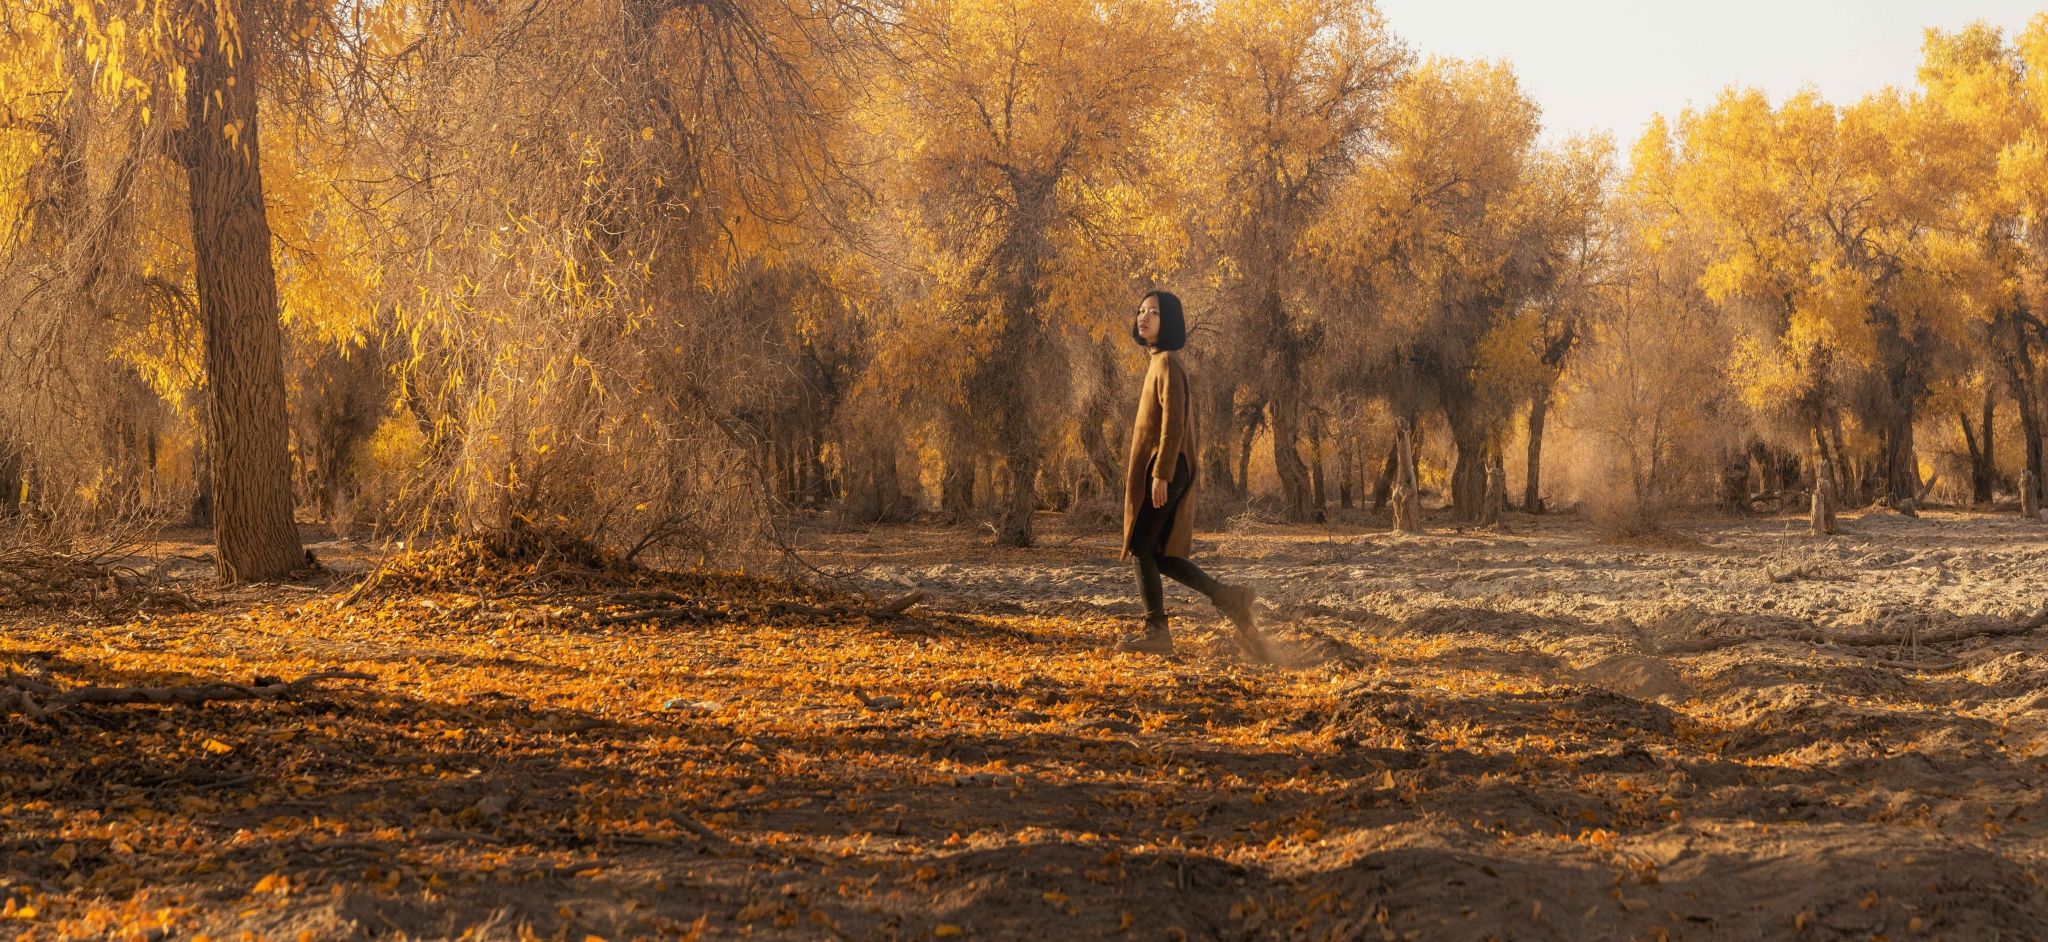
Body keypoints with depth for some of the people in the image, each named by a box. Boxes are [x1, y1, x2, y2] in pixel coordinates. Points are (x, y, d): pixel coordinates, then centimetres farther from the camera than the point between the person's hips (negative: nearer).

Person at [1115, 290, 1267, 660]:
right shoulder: (1160, 362, 17)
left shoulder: (1167, 362, -12)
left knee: (1143, 548, -3)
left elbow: (1174, 421, -20)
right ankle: (1228, 598, 6)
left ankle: (1156, 632, 2)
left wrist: (1160, 473, -23)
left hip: (1163, 467, -9)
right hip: (1161, 468, 9)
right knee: (1159, 554, 8)